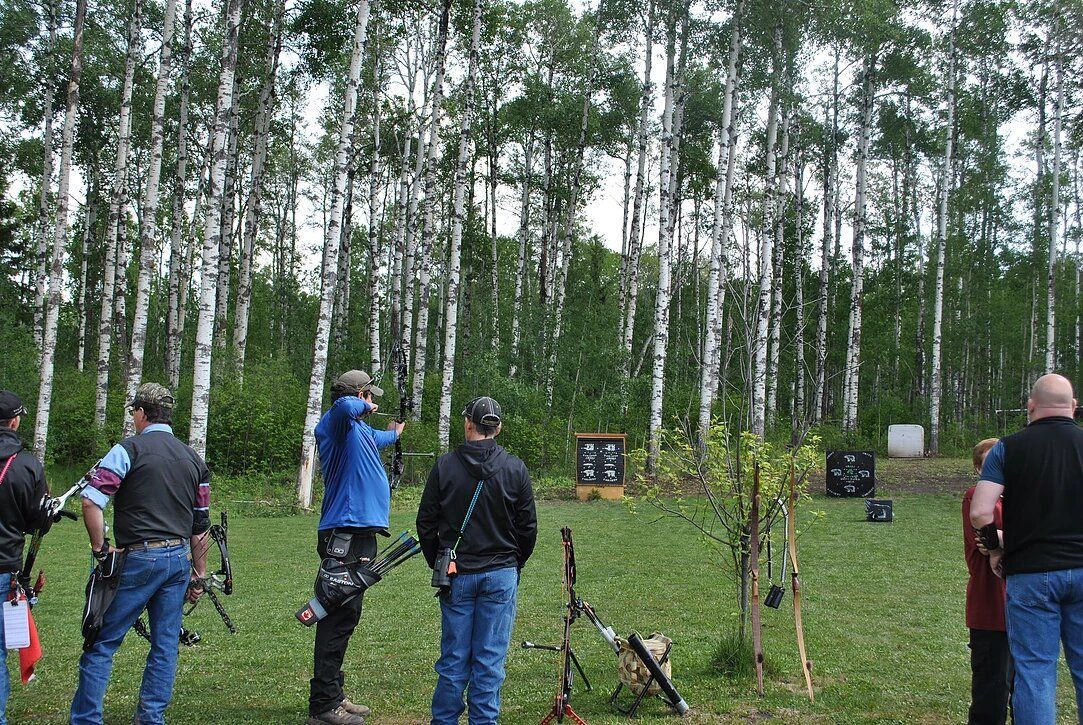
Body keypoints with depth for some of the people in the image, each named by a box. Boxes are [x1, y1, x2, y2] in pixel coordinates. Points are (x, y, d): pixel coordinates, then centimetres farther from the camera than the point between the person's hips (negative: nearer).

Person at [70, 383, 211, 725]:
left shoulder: (129, 449, -4)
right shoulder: (194, 459, 13)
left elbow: (91, 502, -16)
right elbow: (201, 527, 15)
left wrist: (100, 549, -5)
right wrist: (199, 577, 20)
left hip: (139, 558, -5)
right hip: (179, 559, 5)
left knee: (102, 644, 4)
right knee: (165, 646, 11)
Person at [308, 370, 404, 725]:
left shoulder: (361, 430, 18)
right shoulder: (337, 423, -11)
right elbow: (345, 406, -37)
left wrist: (393, 434, 65)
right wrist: (365, 407, -14)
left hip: (359, 534, 11)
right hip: (345, 536, -11)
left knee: (345, 617, 16)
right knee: (339, 618, -8)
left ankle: (333, 696, 27)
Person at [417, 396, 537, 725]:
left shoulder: (444, 465, -4)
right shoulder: (515, 469, -3)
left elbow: (426, 524, 1)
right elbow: (528, 527, 2)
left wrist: (437, 563, 14)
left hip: (456, 575, 0)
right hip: (501, 575, 0)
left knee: (453, 657, 10)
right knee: (490, 659, 6)